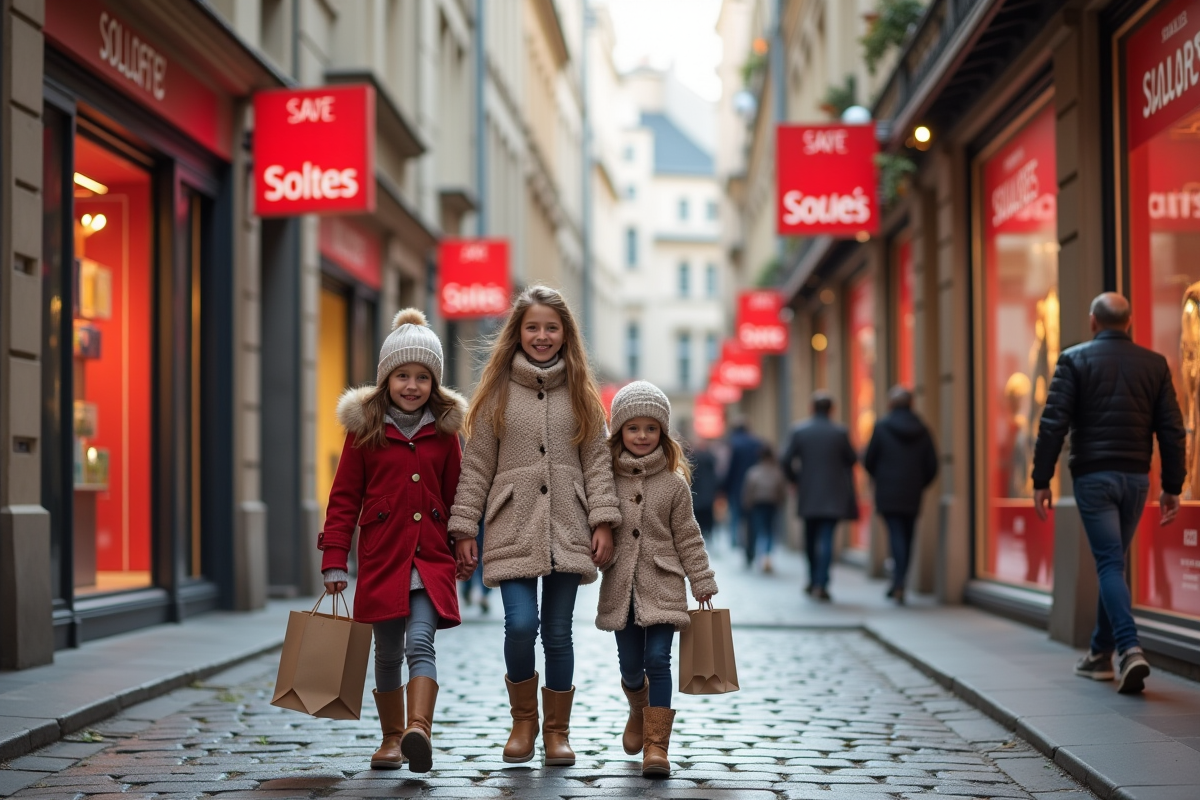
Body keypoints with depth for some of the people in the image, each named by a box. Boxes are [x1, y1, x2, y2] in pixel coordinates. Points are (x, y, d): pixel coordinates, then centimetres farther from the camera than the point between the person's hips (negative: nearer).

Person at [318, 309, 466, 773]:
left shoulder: (443, 431, 4)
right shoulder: (365, 428, 0)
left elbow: (456, 496, 11)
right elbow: (344, 498, 1)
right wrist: (334, 560, -3)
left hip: (431, 561, 0)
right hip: (382, 559, 0)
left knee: (420, 643, -17)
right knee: (388, 653, 9)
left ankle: (419, 730, -29)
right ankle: (392, 738, 23)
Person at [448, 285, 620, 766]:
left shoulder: (581, 393, 9)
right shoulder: (498, 391, 6)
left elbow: (597, 460, 7)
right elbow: (476, 465, 5)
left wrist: (603, 522, -3)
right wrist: (463, 530, 1)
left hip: (566, 530, 1)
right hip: (513, 529, -1)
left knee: (558, 633, 3)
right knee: (521, 625, -14)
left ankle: (557, 730, 20)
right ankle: (523, 718, 11)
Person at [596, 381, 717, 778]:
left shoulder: (674, 483, 0)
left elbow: (688, 538, 4)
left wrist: (703, 583, 5)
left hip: (662, 586, -1)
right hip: (620, 588, 1)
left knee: (658, 661, -10)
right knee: (631, 666, 8)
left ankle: (656, 744, -6)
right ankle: (639, 709, 41)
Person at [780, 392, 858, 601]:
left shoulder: (798, 431, -3)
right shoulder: (840, 432, -6)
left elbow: (787, 460, -5)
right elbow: (852, 460, 2)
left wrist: (794, 479, 12)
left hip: (808, 495, 2)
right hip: (833, 496, -2)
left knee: (811, 539, 17)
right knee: (826, 539, -4)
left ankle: (813, 580, 27)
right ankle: (821, 583, -13)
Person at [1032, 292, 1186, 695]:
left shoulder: (1075, 360, -3)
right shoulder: (1154, 363, 5)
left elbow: (1053, 423, -9)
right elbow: (1172, 430, 3)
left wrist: (1041, 480, -5)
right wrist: (1172, 486, 8)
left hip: (1093, 477, -3)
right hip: (1135, 478, 3)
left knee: (1110, 564, -5)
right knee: (1112, 561, 17)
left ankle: (1130, 648, -23)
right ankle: (1100, 654, 24)